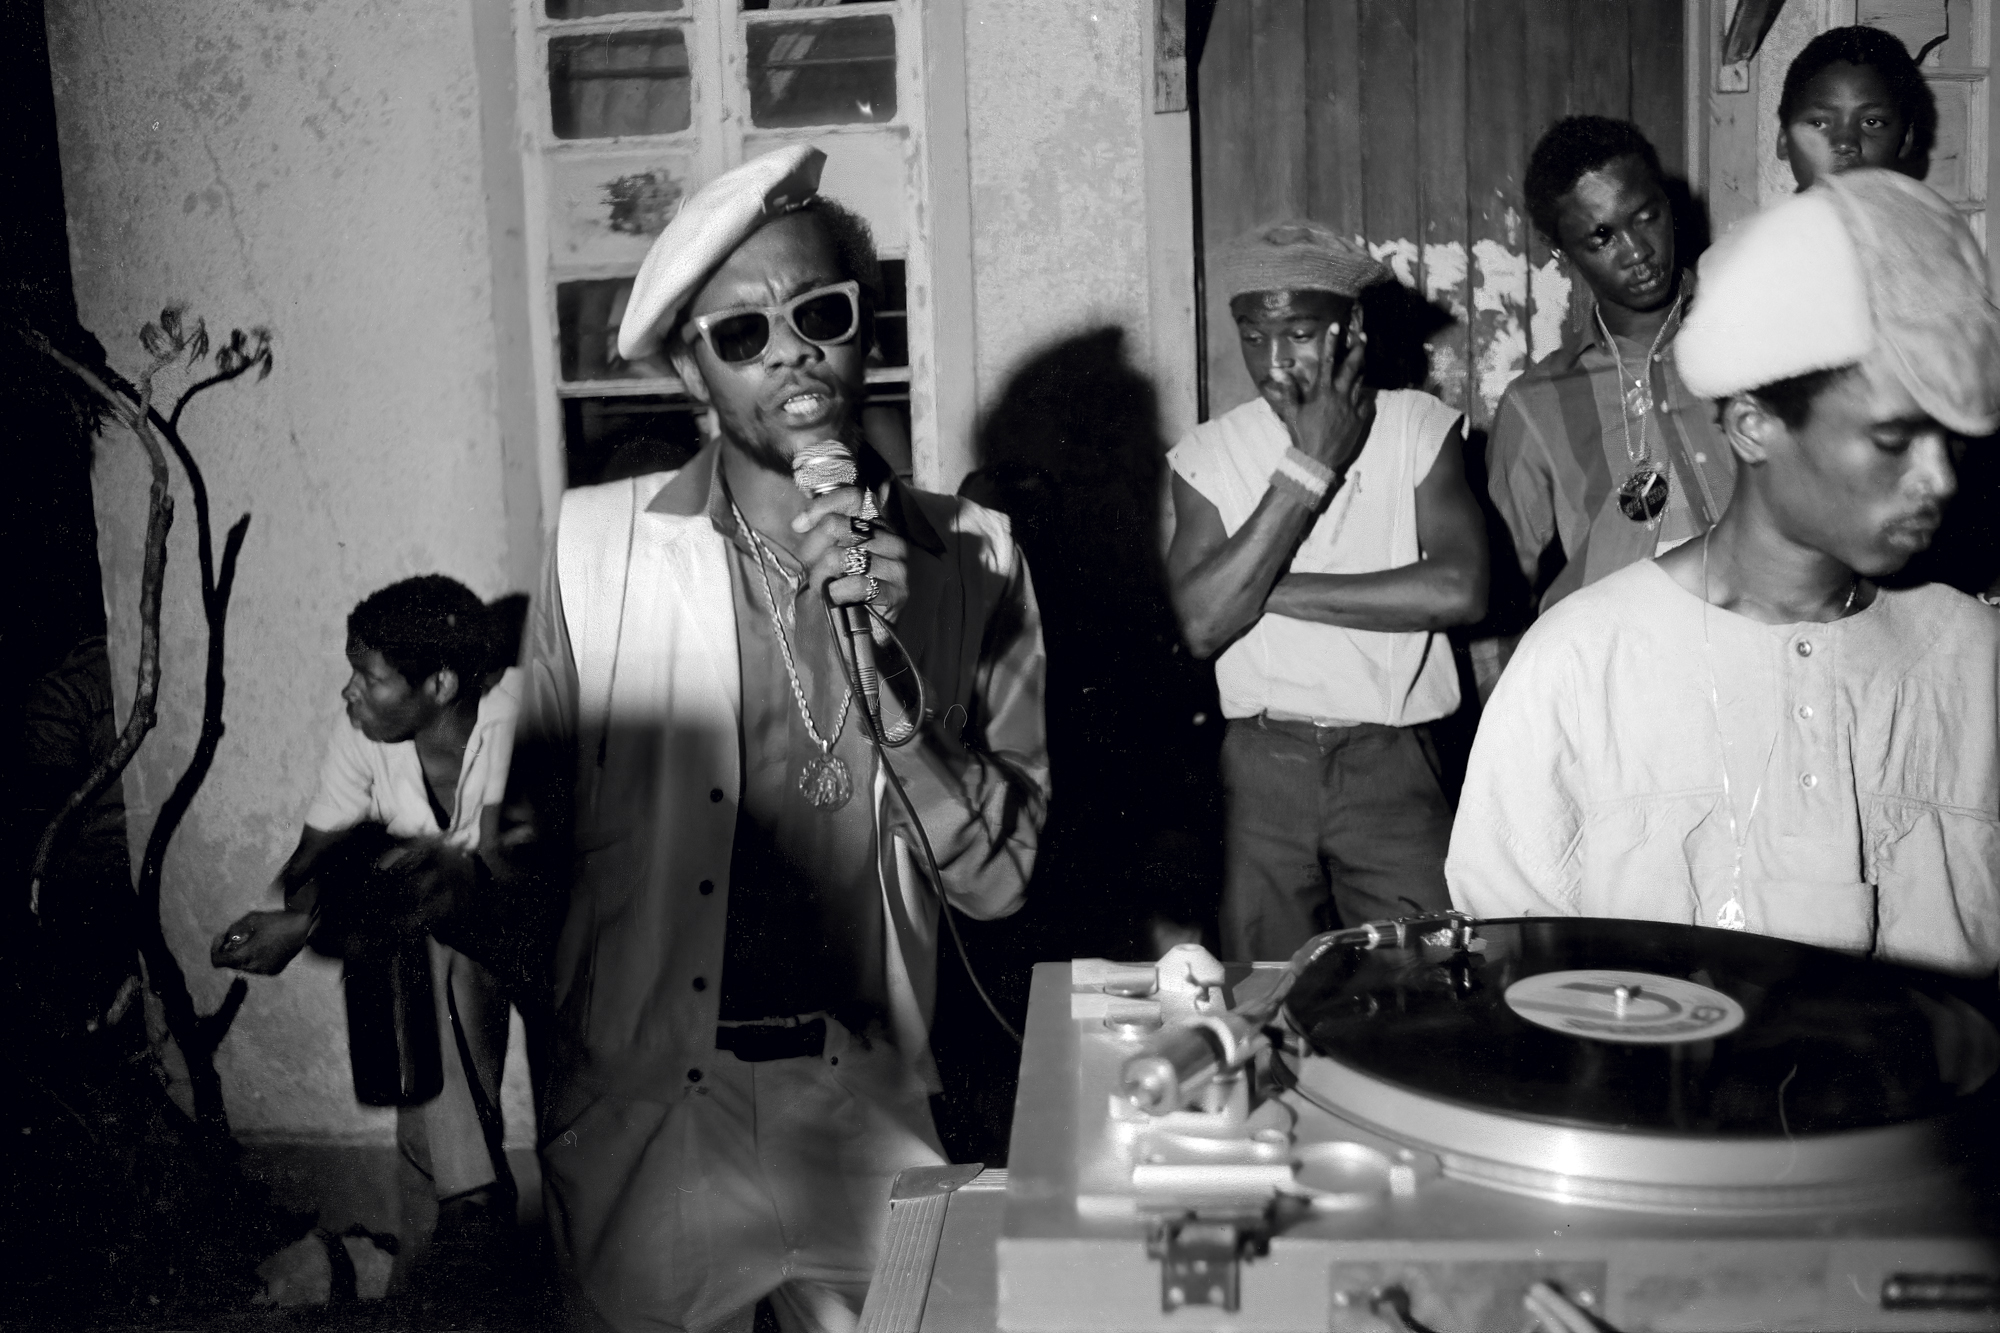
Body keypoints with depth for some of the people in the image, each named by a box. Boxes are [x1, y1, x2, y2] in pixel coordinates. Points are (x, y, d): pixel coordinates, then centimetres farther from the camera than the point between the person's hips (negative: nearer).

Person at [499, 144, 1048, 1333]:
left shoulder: (971, 558, -5)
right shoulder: (600, 543, -7)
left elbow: (999, 875, -9)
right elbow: (543, 835, 3)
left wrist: (892, 670, -21)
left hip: (876, 1114, 1)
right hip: (646, 1113, 0)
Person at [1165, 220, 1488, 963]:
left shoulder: (1420, 427, -1)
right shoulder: (1207, 454, 0)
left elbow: (1460, 590, -15)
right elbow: (1203, 625, -13)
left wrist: (1272, 590, -12)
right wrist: (1308, 466, -15)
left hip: (1393, 762, -1)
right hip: (1263, 767, 1)